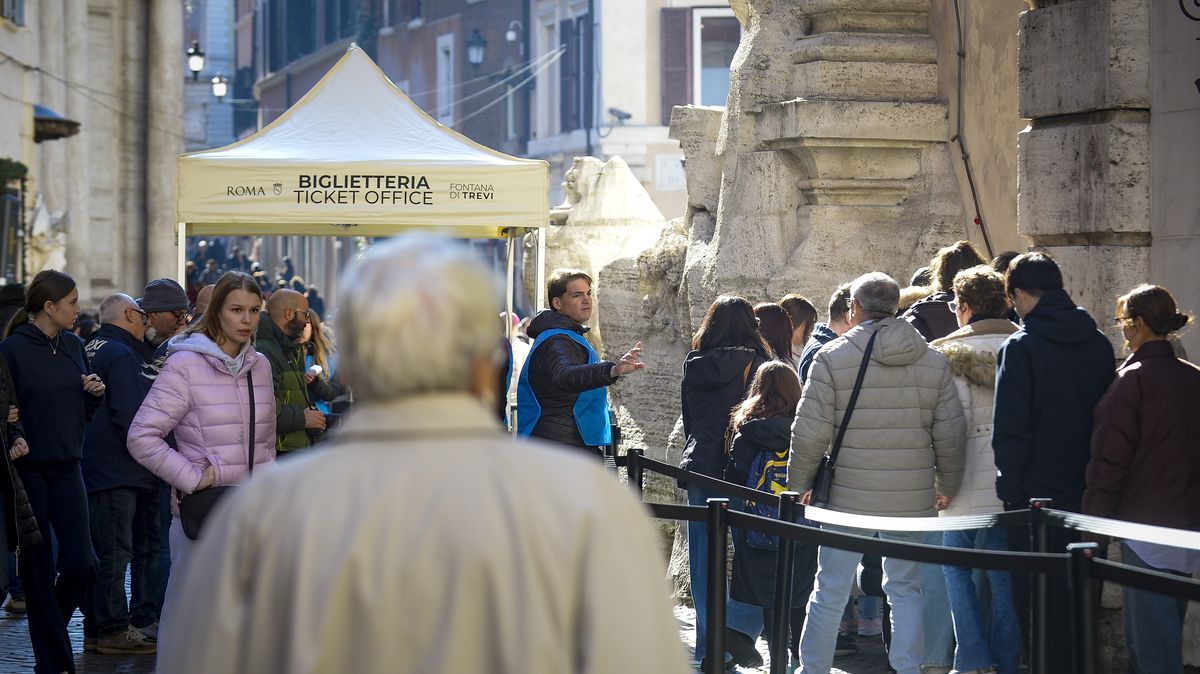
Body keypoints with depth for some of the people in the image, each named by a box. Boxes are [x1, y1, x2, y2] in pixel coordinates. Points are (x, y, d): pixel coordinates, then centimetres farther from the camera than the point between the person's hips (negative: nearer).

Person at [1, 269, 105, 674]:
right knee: (38, 567, 2)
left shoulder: (73, 346, 8)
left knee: (81, 561, -3)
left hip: (67, 468, 5)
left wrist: (95, 393, -3)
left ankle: (50, 625, 23)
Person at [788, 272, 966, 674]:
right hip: (912, 500, 3)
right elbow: (951, 433, 5)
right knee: (905, 588, 13)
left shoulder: (833, 357, -7)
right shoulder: (933, 361, 4)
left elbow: (811, 432, -8)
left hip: (849, 497, -3)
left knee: (830, 591, 7)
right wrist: (947, 486, 17)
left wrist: (799, 483, 4)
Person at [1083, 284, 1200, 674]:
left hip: (1147, 524, -7)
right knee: (1166, 631, 17)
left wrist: (1093, 523, -7)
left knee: (1150, 642, -5)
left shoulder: (1133, 380, -12)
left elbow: (1109, 462, -13)